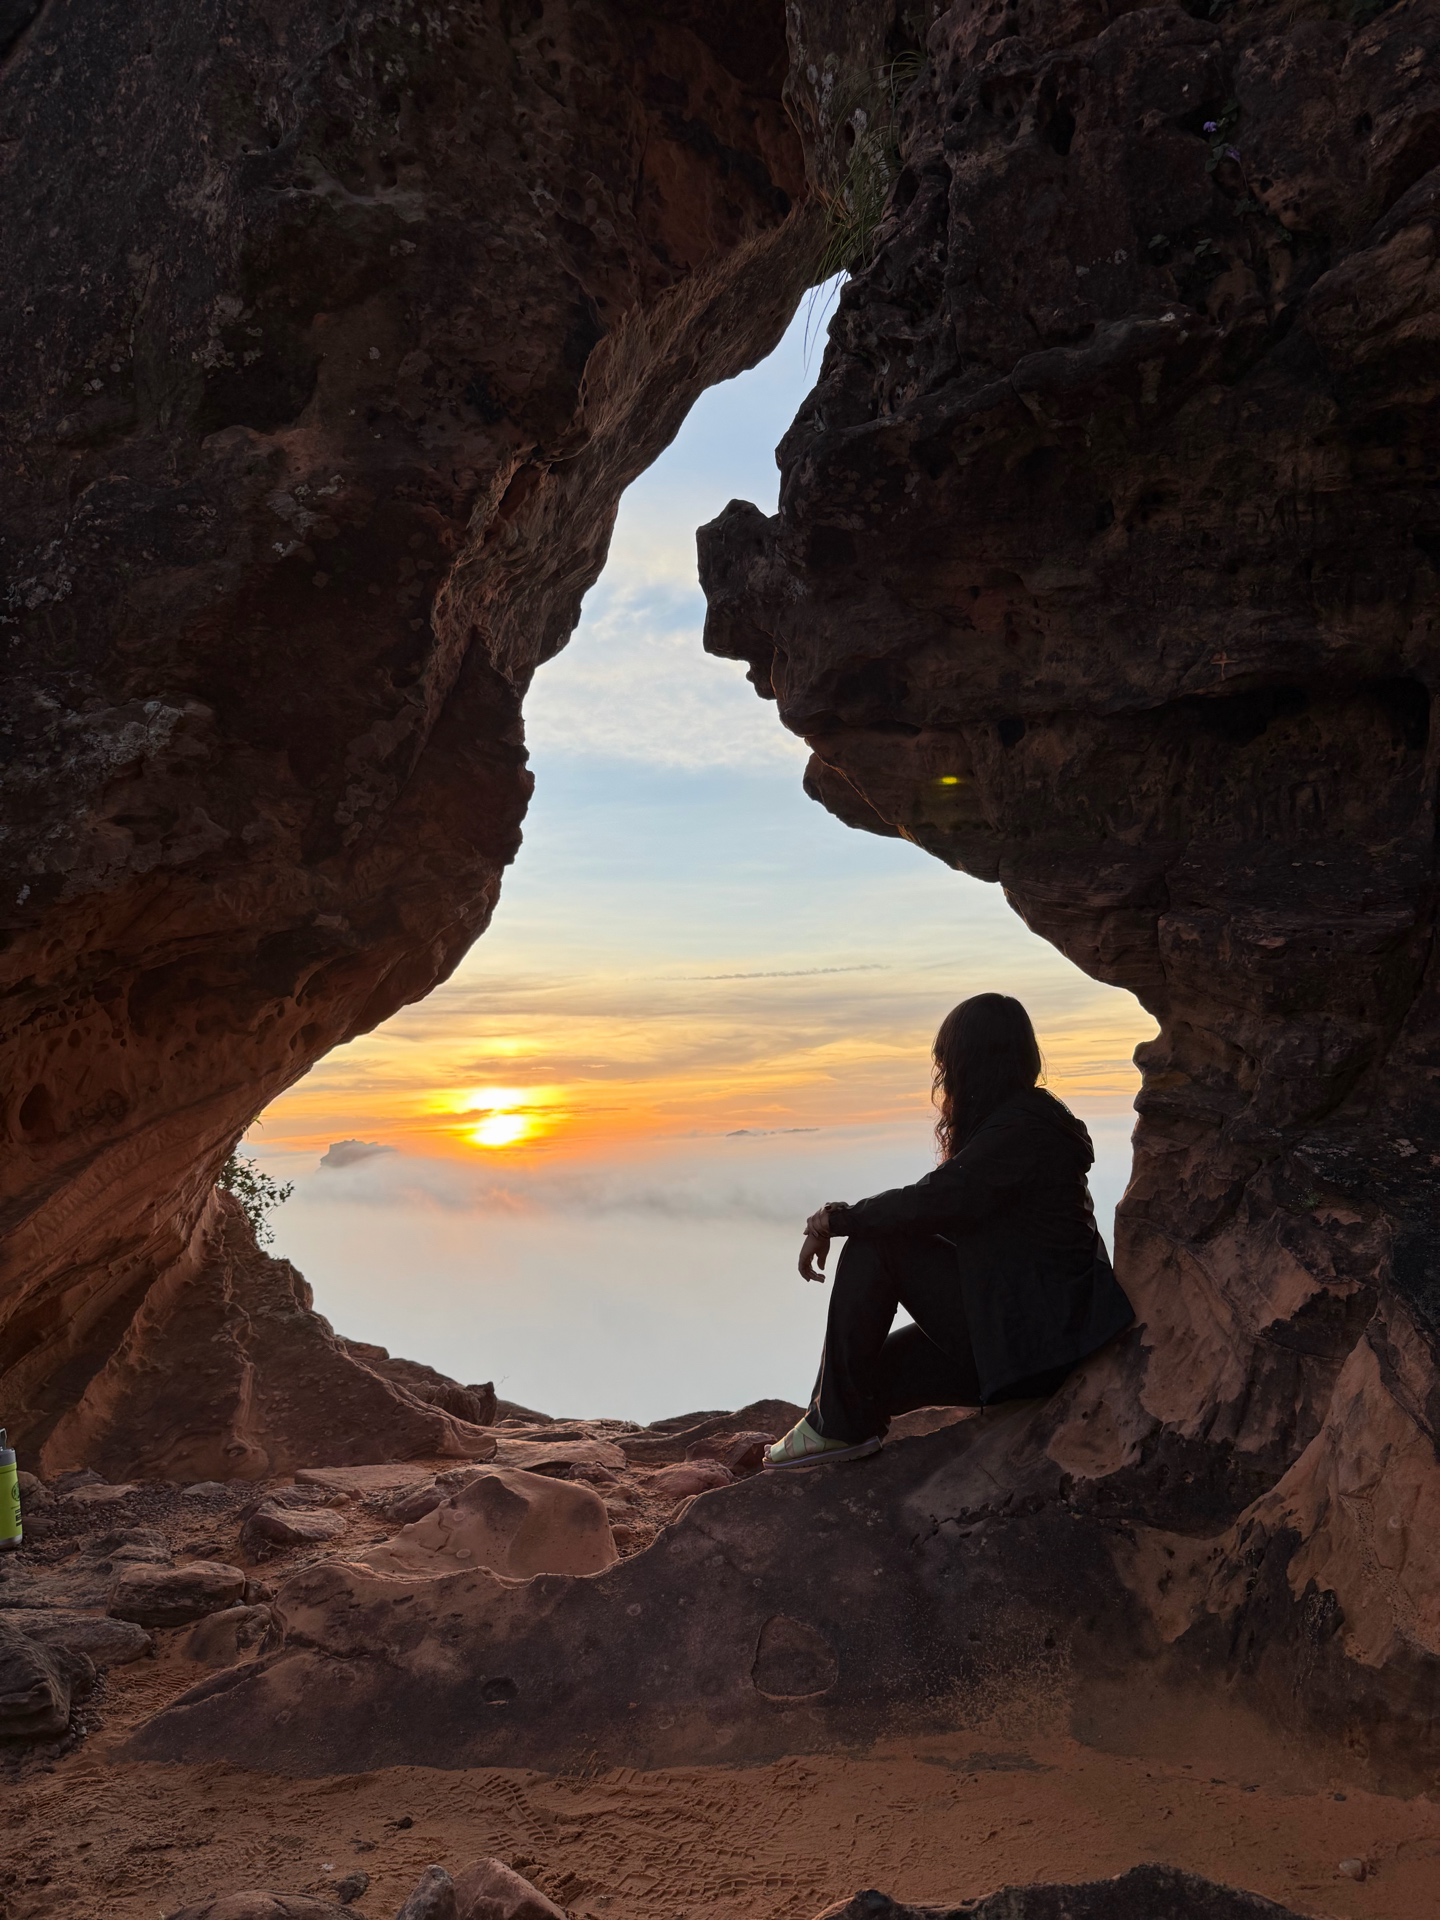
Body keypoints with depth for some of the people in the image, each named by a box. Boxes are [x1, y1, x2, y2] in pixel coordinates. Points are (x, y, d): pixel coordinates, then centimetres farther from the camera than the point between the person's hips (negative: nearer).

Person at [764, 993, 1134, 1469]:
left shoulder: (1022, 1127, -16)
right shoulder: (1030, 1118, 15)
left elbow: (933, 1201, -24)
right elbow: (946, 1208, 15)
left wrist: (832, 1220, -12)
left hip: (1037, 1337, -10)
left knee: (875, 1245, -13)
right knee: (866, 1370, 10)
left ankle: (839, 1425, -8)